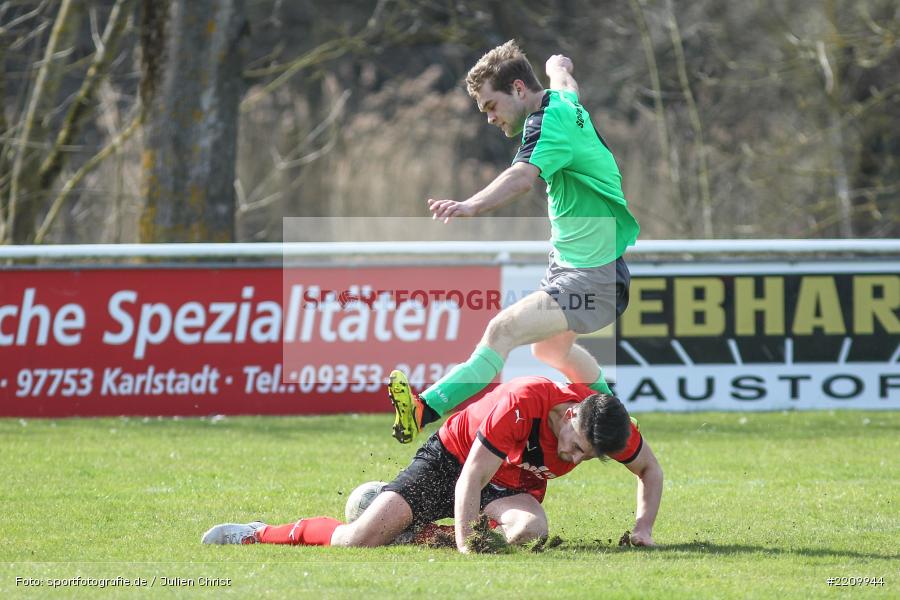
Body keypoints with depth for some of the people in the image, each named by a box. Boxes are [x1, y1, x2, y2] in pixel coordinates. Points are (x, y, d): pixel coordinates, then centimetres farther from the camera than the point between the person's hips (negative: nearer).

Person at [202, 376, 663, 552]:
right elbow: (469, 484, -33)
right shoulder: (521, 404, -38)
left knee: (530, 530, -32)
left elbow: (650, 470, 1)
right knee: (361, 538, -18)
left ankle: (430, 533, -5)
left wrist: (643, 527, -12)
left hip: (515, 485, 5)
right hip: (453, 458, -5)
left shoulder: (612, 427, -22)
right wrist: (465, 549, -38)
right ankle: (259, 534, 9)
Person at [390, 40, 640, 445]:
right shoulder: (564, 103, 7)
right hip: (568, 263, 11)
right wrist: (559, 67, 58)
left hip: (596, 274, -11)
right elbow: (564, 81, 34)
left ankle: (425, 411, -43)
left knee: (503, 330, -28)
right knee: (548, 348, 31)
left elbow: (523, 176, -43)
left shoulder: (548, 123, -22)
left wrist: (471, 206, -60)